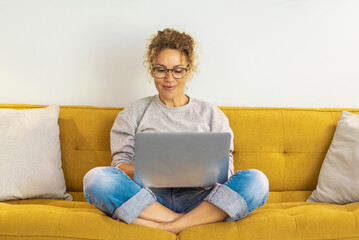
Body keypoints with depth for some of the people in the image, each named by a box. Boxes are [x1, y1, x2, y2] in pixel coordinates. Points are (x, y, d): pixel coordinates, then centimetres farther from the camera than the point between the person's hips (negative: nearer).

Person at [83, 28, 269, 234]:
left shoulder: (212, 114, 16)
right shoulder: (133, 113, 15)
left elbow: (225, 170, 9)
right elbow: (121, 164, 6)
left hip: (198, 199, 1)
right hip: (150, 198, 0)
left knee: (256, 181, -26)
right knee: (96, 178, -27)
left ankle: (169, 226, -28)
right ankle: (179, 221, -26)